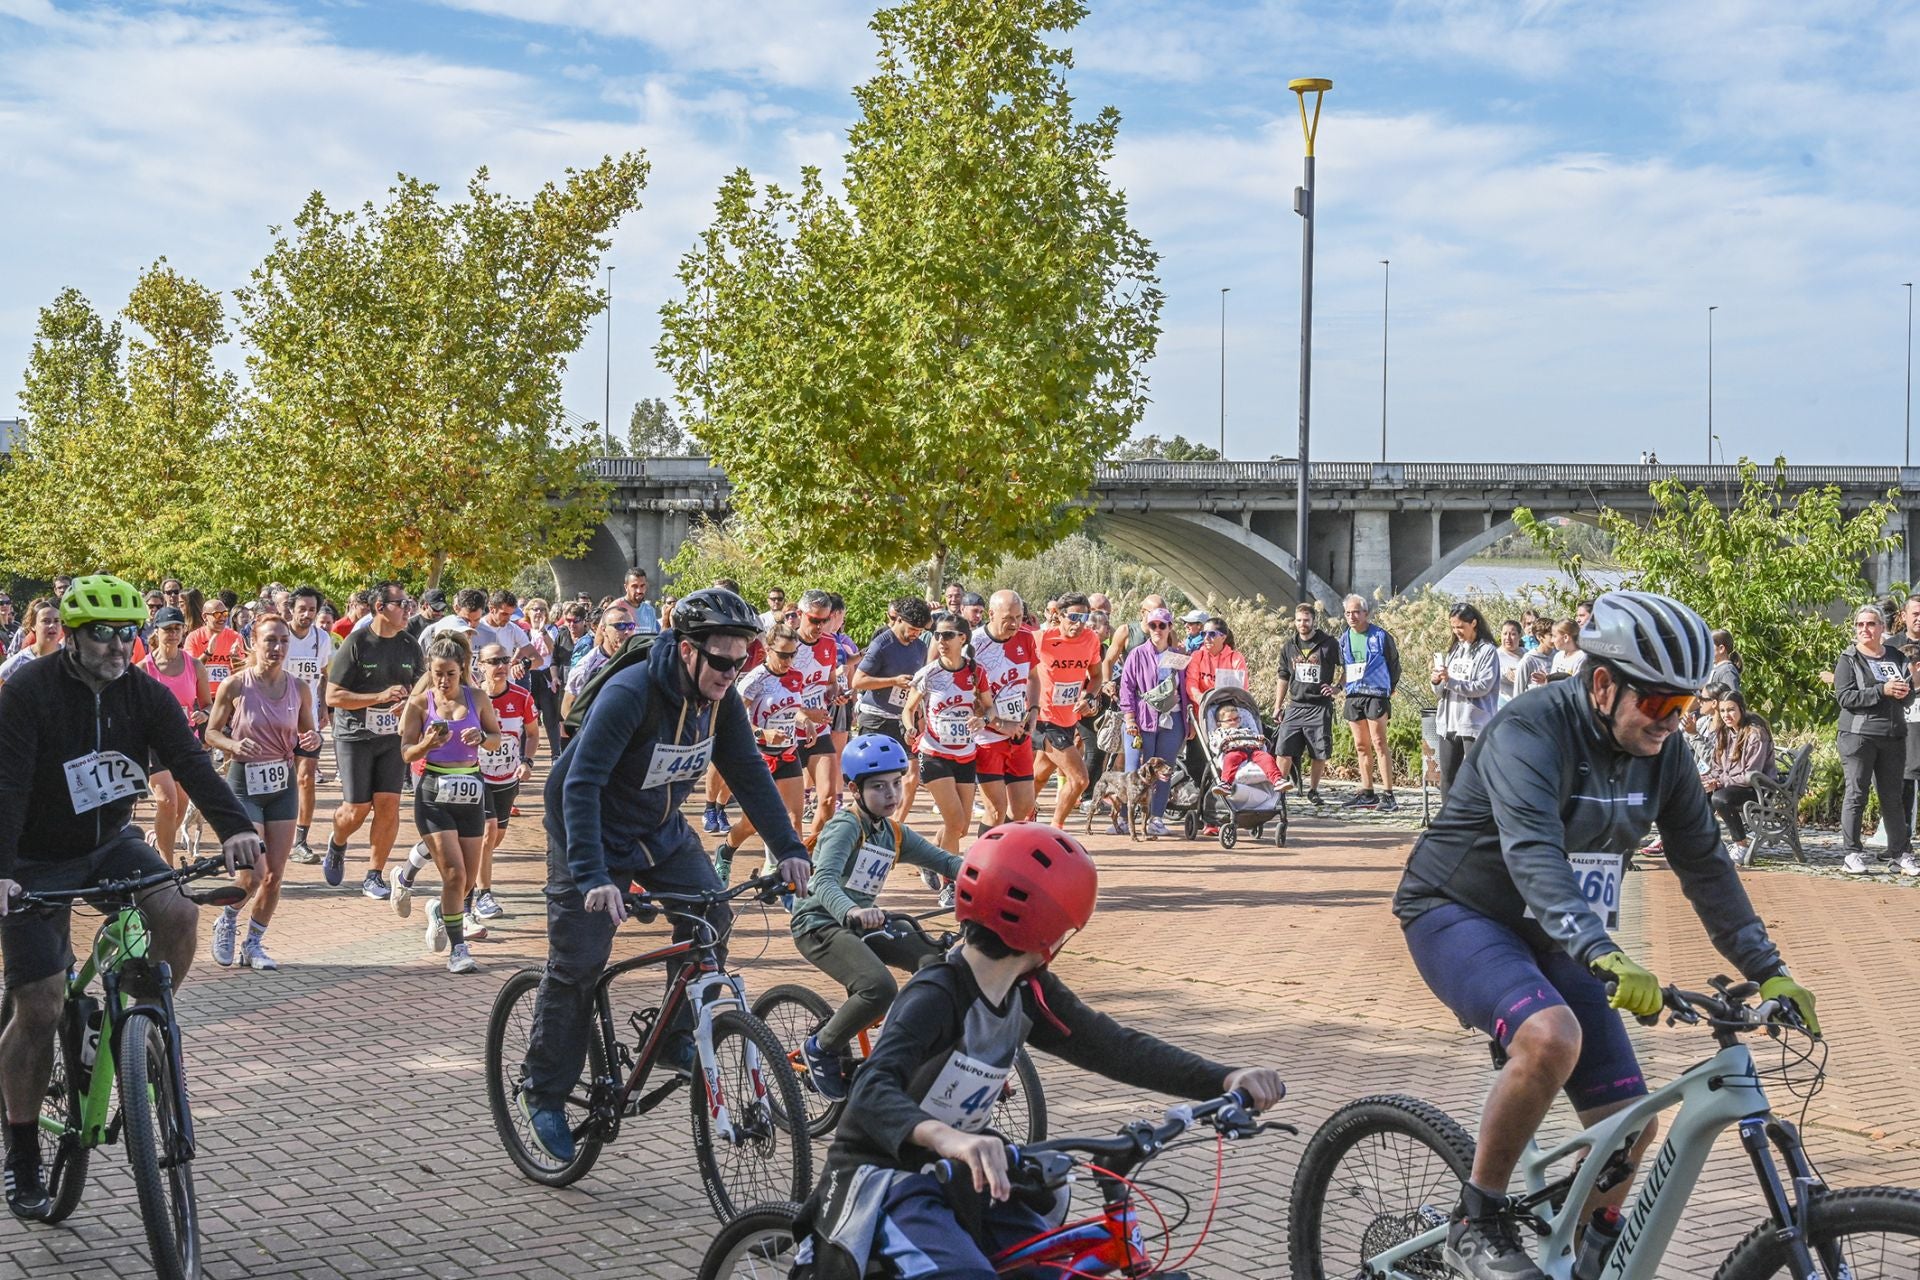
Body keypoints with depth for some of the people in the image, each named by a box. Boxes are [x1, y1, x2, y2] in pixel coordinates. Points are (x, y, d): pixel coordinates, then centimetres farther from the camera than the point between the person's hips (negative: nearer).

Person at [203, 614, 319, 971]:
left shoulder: (298, 688, 0)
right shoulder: (235, 685, -10)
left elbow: (307, 735, 12)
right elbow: (211, 733, -1)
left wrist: (312, 741, -11)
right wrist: (235, 745, -21)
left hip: (283, 783, 4)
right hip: (244, 784, -4)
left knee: (275, 874, 5)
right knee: (253, 875, -11)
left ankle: (253, 943, 24)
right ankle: (227, 921, 20)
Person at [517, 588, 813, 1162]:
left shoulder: (721, 699, -11)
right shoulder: (629, 694, -31)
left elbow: (748, 773, -3)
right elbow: (580, 786, -36)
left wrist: (789, 849, -13)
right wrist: (593, 877, -46)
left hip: (662, 832, 6)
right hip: (593, 836, -6)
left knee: (710, 917, -14)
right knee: (577, 965, -4)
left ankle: (677, 1038, 6)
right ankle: (545, 1093, 12)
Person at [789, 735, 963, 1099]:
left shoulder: (894, 834, 10)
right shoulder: (846, 826, -14)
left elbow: (944, 861, 5)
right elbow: (825, 880, -31)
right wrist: (851, 912, -53)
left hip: (864, 922, 8)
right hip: (821, 923, -8)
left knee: (938, 966, -11)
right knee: (880, 988, -31)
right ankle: (821, 1049, -7)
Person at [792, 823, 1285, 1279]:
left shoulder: (1030, 993, -1)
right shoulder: (935, 997, -26)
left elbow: (1118, 1048, -2)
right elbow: (873, 1093, -41)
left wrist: (1226, 1079, -16)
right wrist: (947, 1138, -63)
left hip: (956, 1177, 8)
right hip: (883, 1178, -8)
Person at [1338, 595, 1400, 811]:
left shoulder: (1381, 636, -4)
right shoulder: (1344, 639, 12)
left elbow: (1394, 664, 3)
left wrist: (1389, 689, 2)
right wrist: (1341, 686, 9)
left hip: (1376, 695, -6)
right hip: (1353, 696, 6)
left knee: (1379, 743, -11)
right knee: (1361, 746, 9)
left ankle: (1387, 794, -12)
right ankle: (1367, 792, 16)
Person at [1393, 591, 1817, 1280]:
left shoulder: (1662, 752, -2)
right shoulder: (1530, 731, -25)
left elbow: (1705, 864, 6)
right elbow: (1533, 854, -39)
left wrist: (1768, 970, -1)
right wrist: (1604, 955, -52)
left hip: (1553, 939, 7)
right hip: (1459, 914, -7)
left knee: (1629, 1125, -2)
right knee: (1551, 1036, -36)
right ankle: (1477, 1222, -19)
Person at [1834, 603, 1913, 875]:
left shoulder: (1897, 657, 13)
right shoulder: (1848, 660, 0)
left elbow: (1909, 695, 15)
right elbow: (1845, 697, -12)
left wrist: (1903, 692, -9)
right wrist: (1883, 691, -19)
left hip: (1893, 736, 4)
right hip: (1858, 734, -4)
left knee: (1892, 796, 8)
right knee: (1856, 794, -2)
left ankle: (1901, 852, 14)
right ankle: (1853, 853, 2)